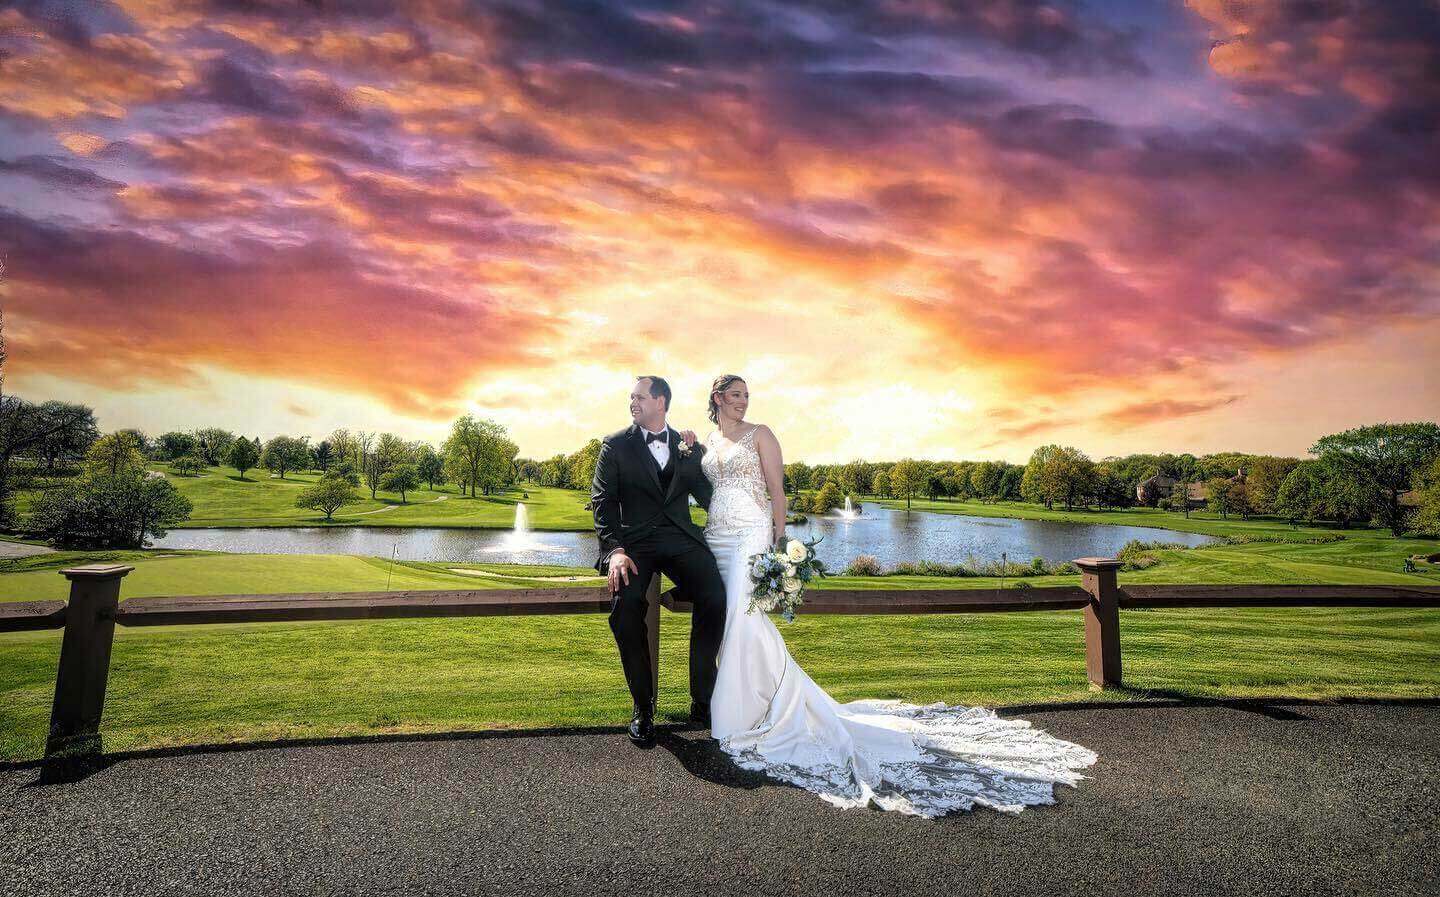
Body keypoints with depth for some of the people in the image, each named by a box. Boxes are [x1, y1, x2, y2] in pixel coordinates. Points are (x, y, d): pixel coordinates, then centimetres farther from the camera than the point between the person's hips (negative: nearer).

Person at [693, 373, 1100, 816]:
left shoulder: (759, 433, 1)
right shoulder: (706, 442, 19)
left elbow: (777, 489, -5)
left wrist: (779, 539, -12)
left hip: (750, 535, -7)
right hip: (714, 538, 7)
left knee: (741, 617, -19)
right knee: (726, 620, 5)